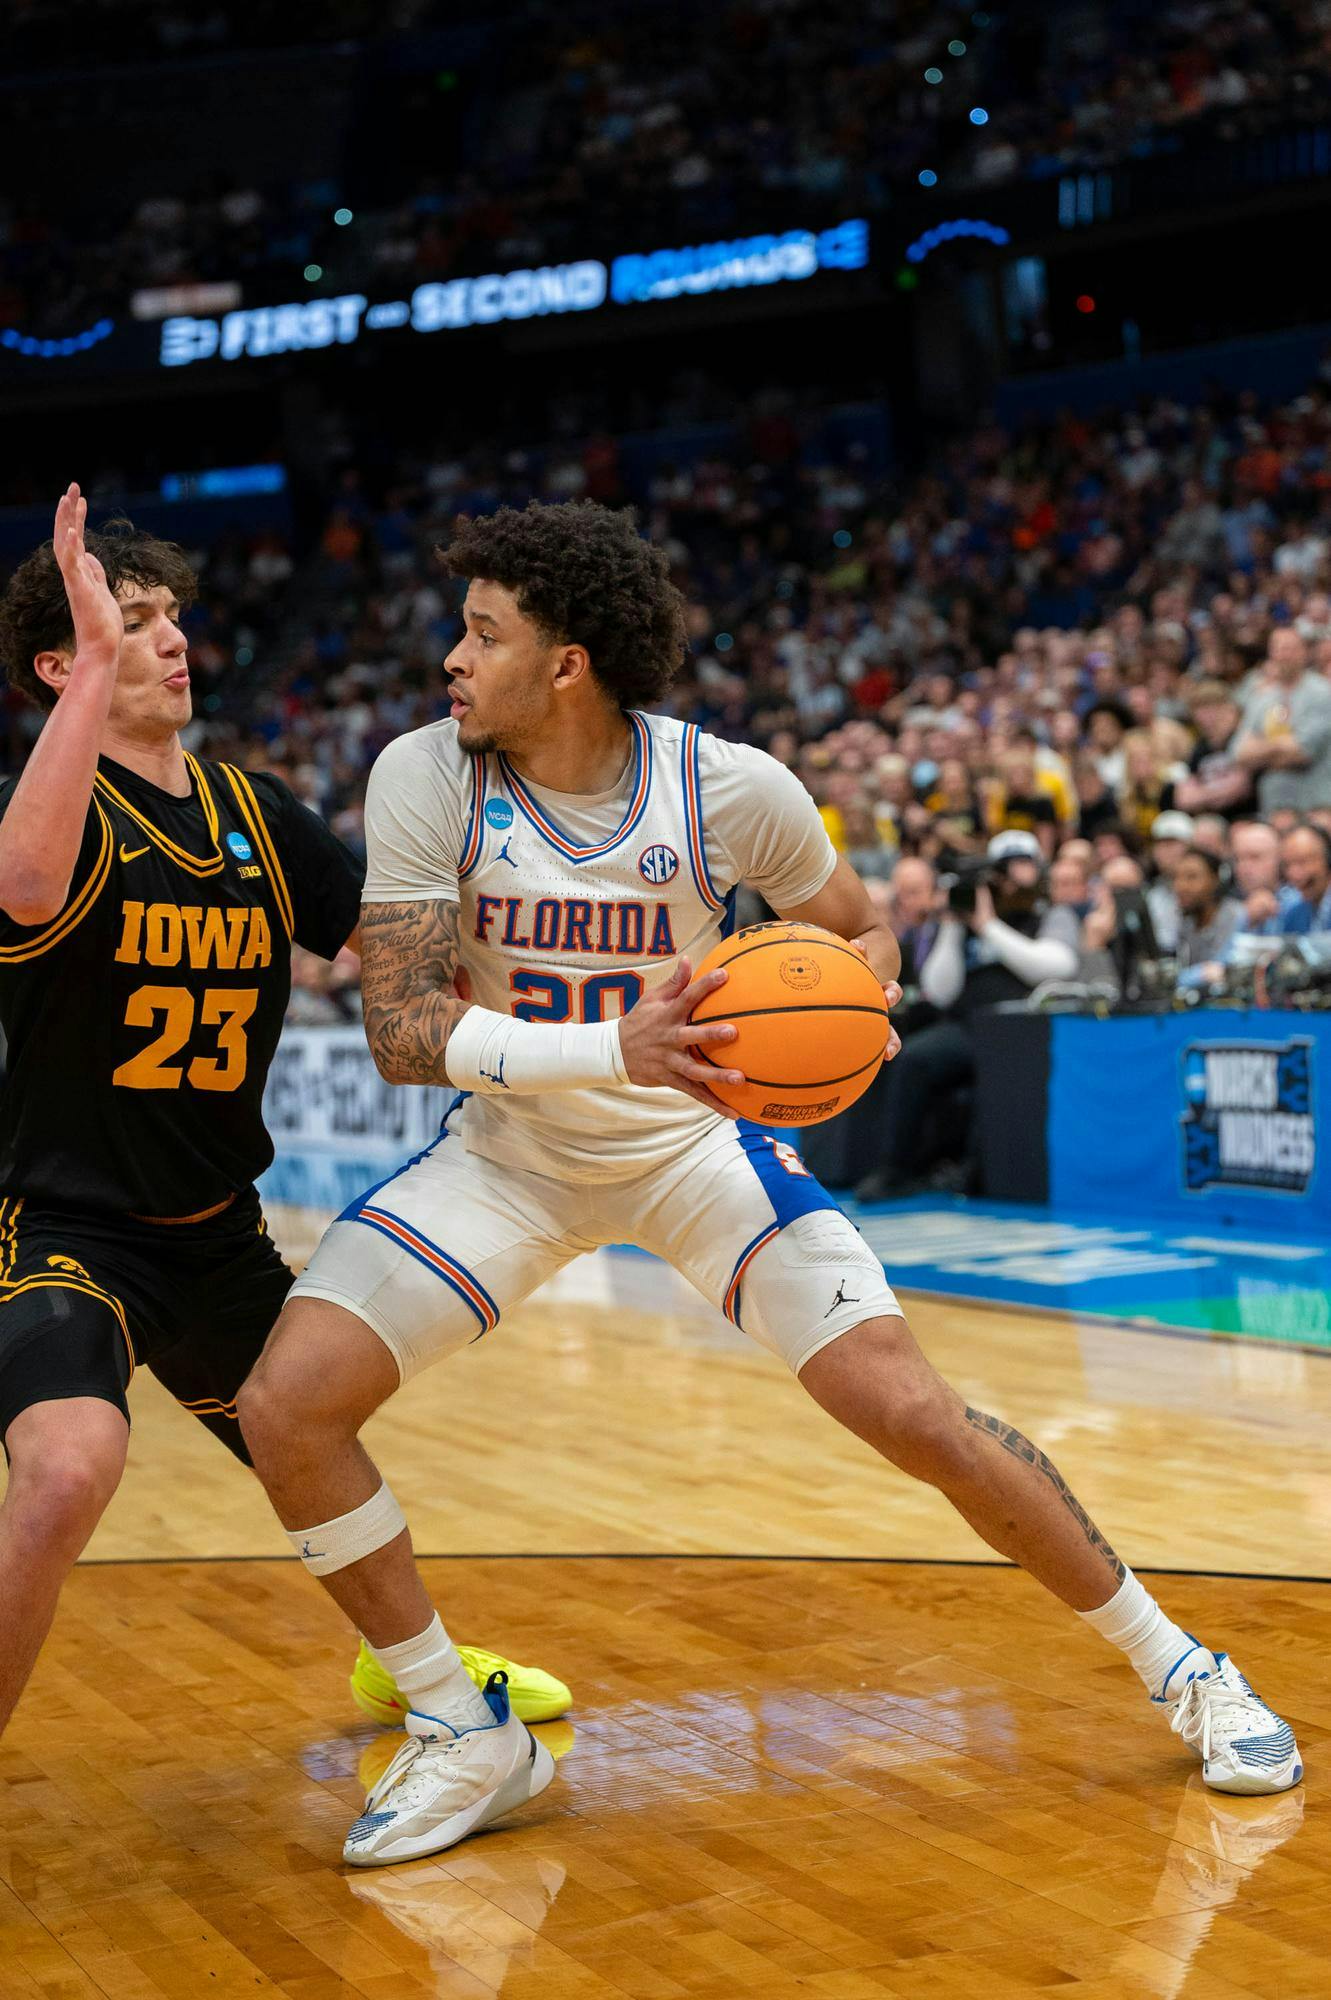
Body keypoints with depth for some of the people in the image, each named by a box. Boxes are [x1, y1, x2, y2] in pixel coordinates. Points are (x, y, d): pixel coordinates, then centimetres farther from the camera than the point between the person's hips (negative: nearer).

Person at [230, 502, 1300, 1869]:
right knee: (285, 1403, -14)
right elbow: (401, 1029, -23)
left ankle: (1175, 1664, 13)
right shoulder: (425, 779, -17)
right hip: (511, 1151, 2)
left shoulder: (731, 788, -17)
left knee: (912, 1413, -12)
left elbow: (859, 934, 1)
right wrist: (613, 1047, -38)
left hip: (696, 1140, -1)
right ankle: (466, 1738, 6)